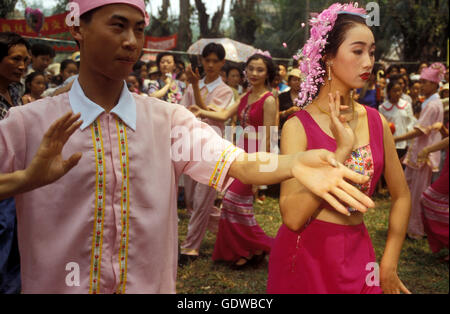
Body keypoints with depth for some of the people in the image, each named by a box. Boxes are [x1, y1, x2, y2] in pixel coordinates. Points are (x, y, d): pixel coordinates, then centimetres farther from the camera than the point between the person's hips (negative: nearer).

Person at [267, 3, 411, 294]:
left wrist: (389, 265, 4)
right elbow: (292, 216, -22)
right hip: (307, 255, -4)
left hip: (358, 253, 4)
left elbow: (401, 195, 8)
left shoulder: (376, 122, -2)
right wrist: (342, 150, -24)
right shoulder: (298, 126, -14)